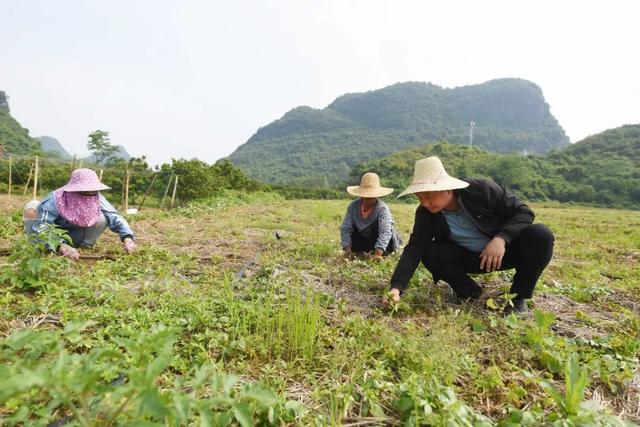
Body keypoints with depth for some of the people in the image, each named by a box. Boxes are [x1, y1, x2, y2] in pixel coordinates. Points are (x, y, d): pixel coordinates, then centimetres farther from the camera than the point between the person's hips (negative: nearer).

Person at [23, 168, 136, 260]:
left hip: (74, 239, 2)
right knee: (32, 207, -28)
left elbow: (115, 218, -25)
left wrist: (127, 237, -44)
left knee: (103, 217, -24)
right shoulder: (54, 200, -34)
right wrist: (62, 247, -58)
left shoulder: (98, 200, -25)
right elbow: (41, 228, -42)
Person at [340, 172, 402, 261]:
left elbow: (385, 232, -39)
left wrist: (378, 253, -52)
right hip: (363, 239, 4)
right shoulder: (353, 206, -16)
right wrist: (347, 248, -30)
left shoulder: (382, 208, -27)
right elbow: (345, 229, -16)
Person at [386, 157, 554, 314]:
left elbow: (524, 211, -15)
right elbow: (413, 250, -22)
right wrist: (396, 287, -35)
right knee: (429, 253, -24)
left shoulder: (482, 189, -23)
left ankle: (519, 296, -10)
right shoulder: (425, 213, -16)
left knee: (541, 235, -29)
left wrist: (501, 238, -34)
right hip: (470, 259, 1)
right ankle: (471, 293, -4)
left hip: (505, 249, -1)